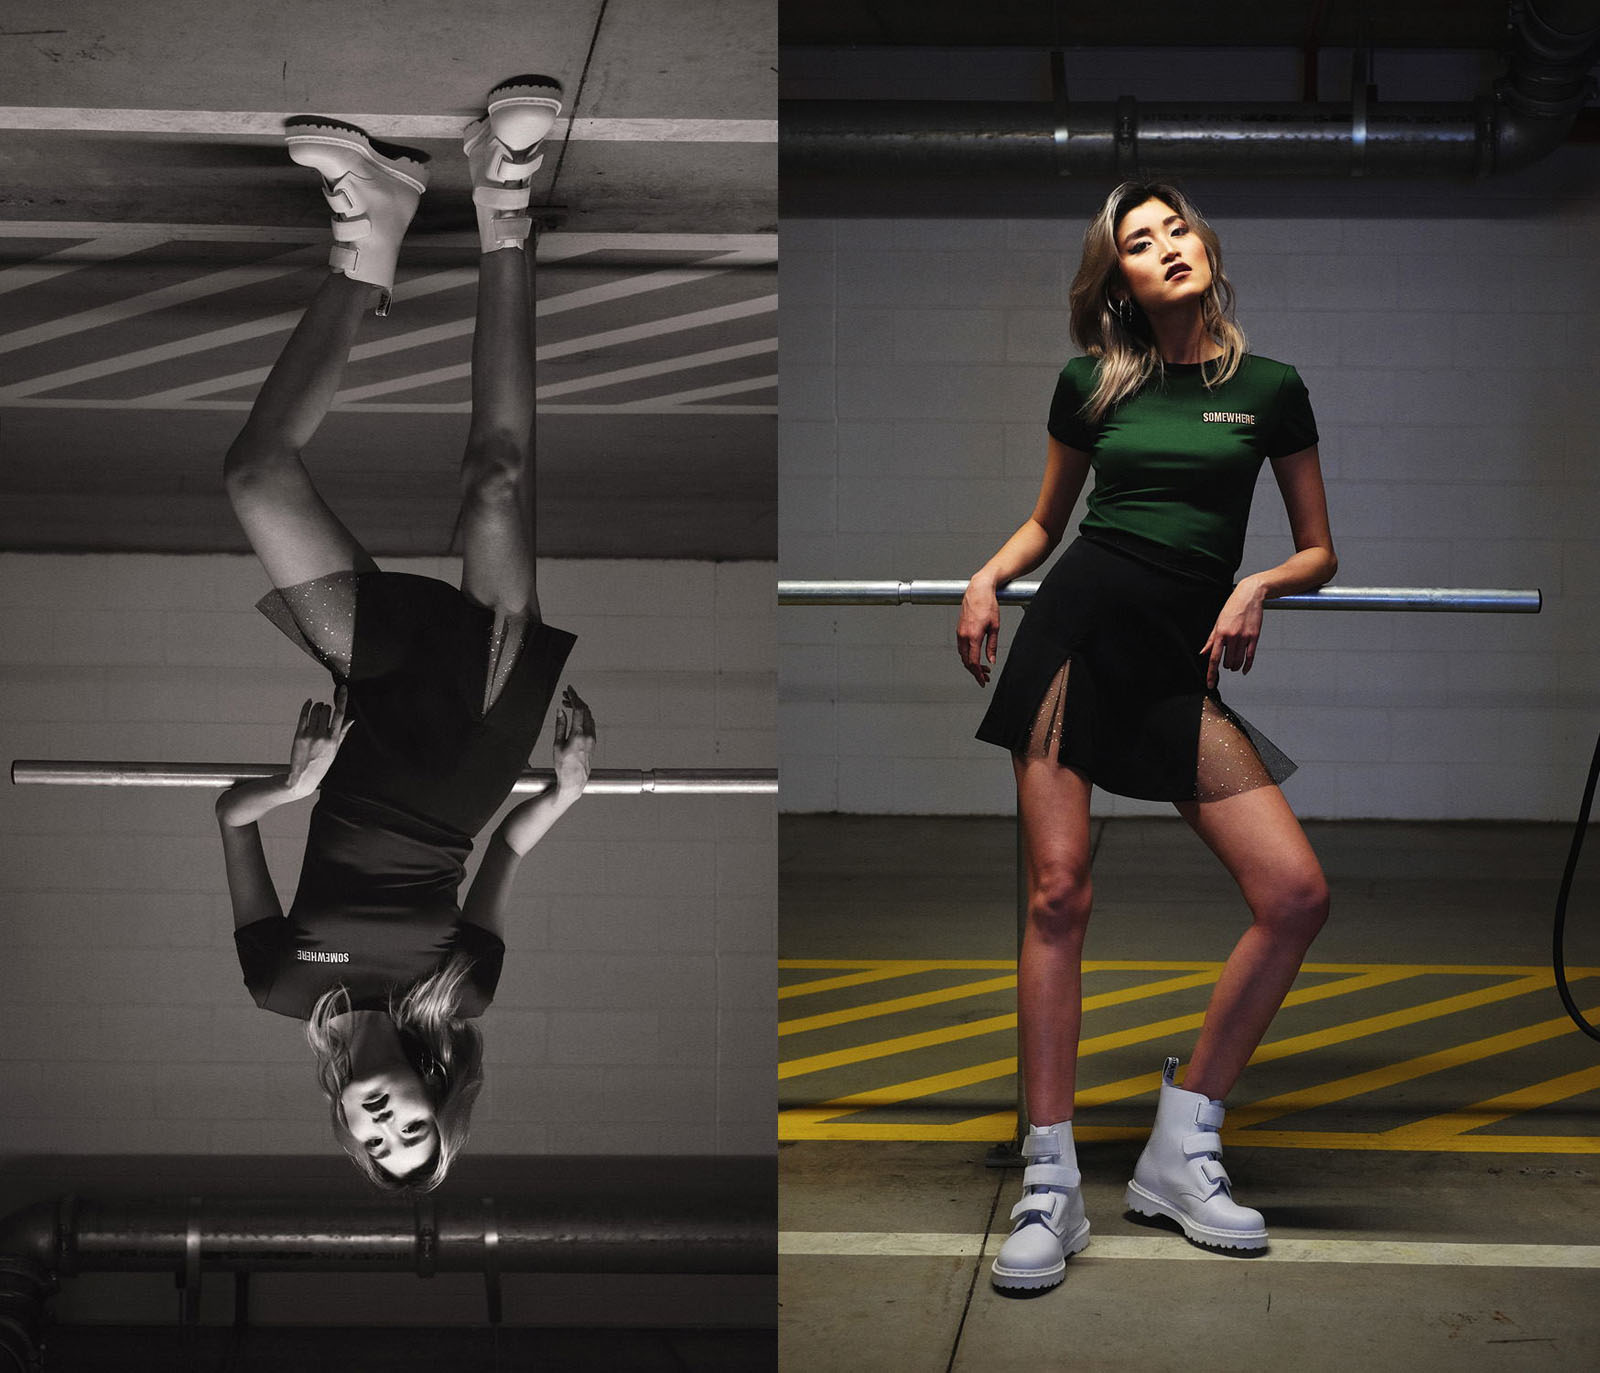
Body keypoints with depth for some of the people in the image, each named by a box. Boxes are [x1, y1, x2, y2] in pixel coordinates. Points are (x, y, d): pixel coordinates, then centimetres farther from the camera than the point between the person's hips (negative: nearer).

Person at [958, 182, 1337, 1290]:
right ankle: (1052, 1184, -4)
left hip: (1182, 657, 1)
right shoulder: (1092, 384, 11)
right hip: (1077, 627, 0)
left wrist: (1258, 585, -7)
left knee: (1298, 894, -13)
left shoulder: (1269, 388, 9)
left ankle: (1182, 1147, 2)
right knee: (1059, 888, -10)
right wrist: (987, 579, 5)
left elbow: (1319, 551, 13)